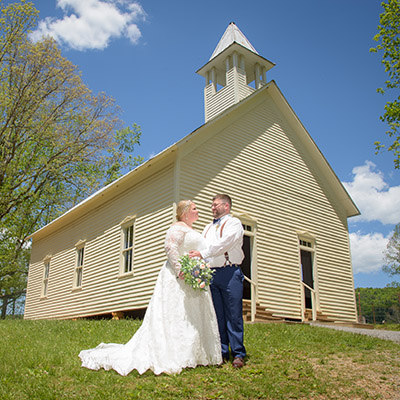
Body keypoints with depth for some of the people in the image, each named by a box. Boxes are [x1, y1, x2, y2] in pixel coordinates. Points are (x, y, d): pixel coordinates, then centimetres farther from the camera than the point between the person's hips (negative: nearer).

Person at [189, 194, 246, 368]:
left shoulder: (233, 223, 2)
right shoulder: (208, 228, 24)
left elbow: (224, 243, -14)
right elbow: (200, 249, 17)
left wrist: (202, 253, -22)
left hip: (229, 273, -6)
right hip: (210, 274, 6)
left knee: (233, 315, -3)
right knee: (217, 316, 7)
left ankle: (238, 354, 4)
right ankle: (222, 352, 15)